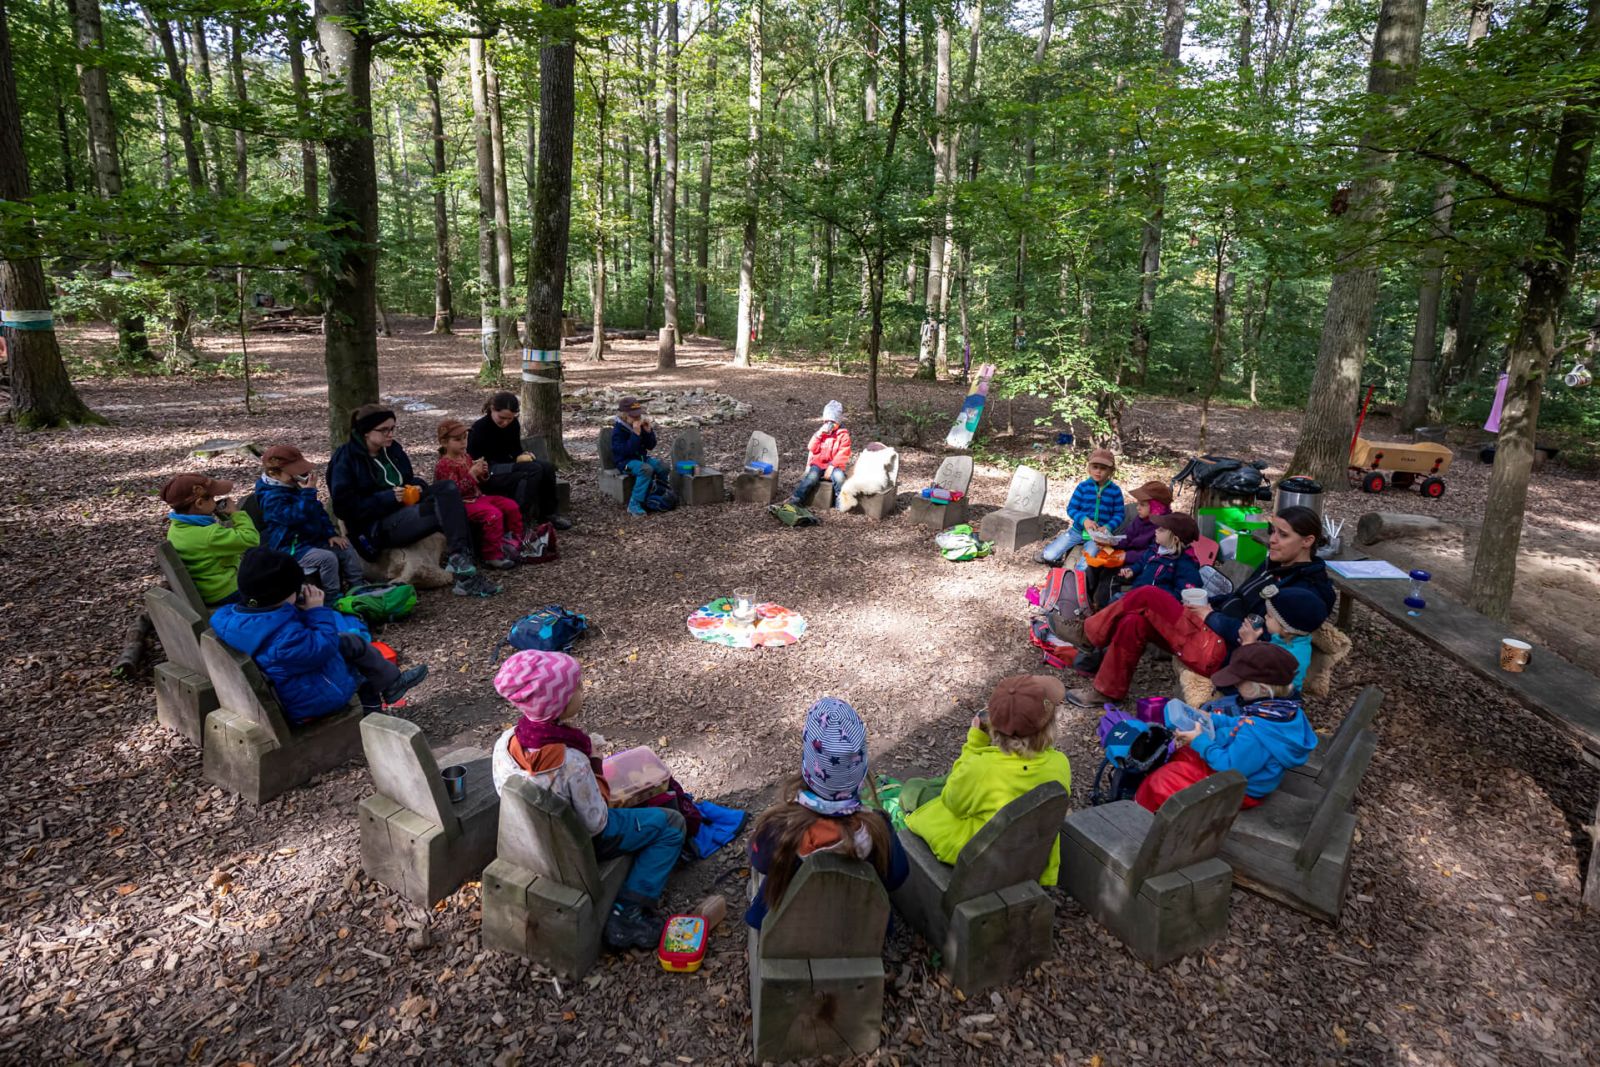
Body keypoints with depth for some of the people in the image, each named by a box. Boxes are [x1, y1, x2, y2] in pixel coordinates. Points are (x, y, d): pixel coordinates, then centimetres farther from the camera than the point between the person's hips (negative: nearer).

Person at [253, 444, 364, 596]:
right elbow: (296, 516, -34)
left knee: (346, 548, 2)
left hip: (313, 539, 9)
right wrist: (308, 492, -32)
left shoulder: (296, 486, 9)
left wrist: (331, 533, 8)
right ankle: (333, 596, -16)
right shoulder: (271, 498, -21)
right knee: (327, 558, -29)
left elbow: (318, 511, 16)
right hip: (291, 548, -9)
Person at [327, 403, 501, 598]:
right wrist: (388, 497, -20)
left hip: (405, 508, 7)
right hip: (376, 527, -7)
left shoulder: (392, 449, 12)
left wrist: (417, 486, 1)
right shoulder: (346, 459, -7)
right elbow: (344, 506, -14)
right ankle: (465, 575, -30)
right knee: (445, 510, -27)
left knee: (449, 488, -20)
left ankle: (462, 561, -30)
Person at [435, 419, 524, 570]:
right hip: (462, 503, -8)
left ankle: (514, 541, 14)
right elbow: (455, 490, -21)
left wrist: (483, 473, 0)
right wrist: (471, 474, -25)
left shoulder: (466, 457, 12)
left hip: (477, 496, 8)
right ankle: (492, 556, -24)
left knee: (511, 506, -1)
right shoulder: (443, 465, -12)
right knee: (493, 514, -30)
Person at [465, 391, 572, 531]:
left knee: (548, 468, -16)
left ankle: (547, 514, -2)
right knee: (534, 471, -29)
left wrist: (522, 456, -7)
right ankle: (522, 520, -28)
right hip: (489, 475, -7)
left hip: (507, 467, 7)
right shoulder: (479, 429, -14)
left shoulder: (514, 424, 4)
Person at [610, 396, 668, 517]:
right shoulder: (618, 430, -16)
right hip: (625, 461, -7)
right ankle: (634, 505, -35)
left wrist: (649, 431, -12)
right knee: (646, 469, -36)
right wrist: (636, 433, -32)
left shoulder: (641, 426, 3)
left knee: (663, 467, -17)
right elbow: (626, 451, -27)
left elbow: (651, 446, 5)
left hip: (642, 457, 7)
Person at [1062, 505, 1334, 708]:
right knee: (1134, 622, -9)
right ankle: (1107, 691, 2)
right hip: (1211, 634, 9)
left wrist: (1210, 616, -12)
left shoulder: (1309, 590, -12)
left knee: (1148, 596, -15)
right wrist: (1206, 603, 4)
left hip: (1220, 652, -9)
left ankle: (1088, 634, 3)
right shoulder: (1275, 565, 16)